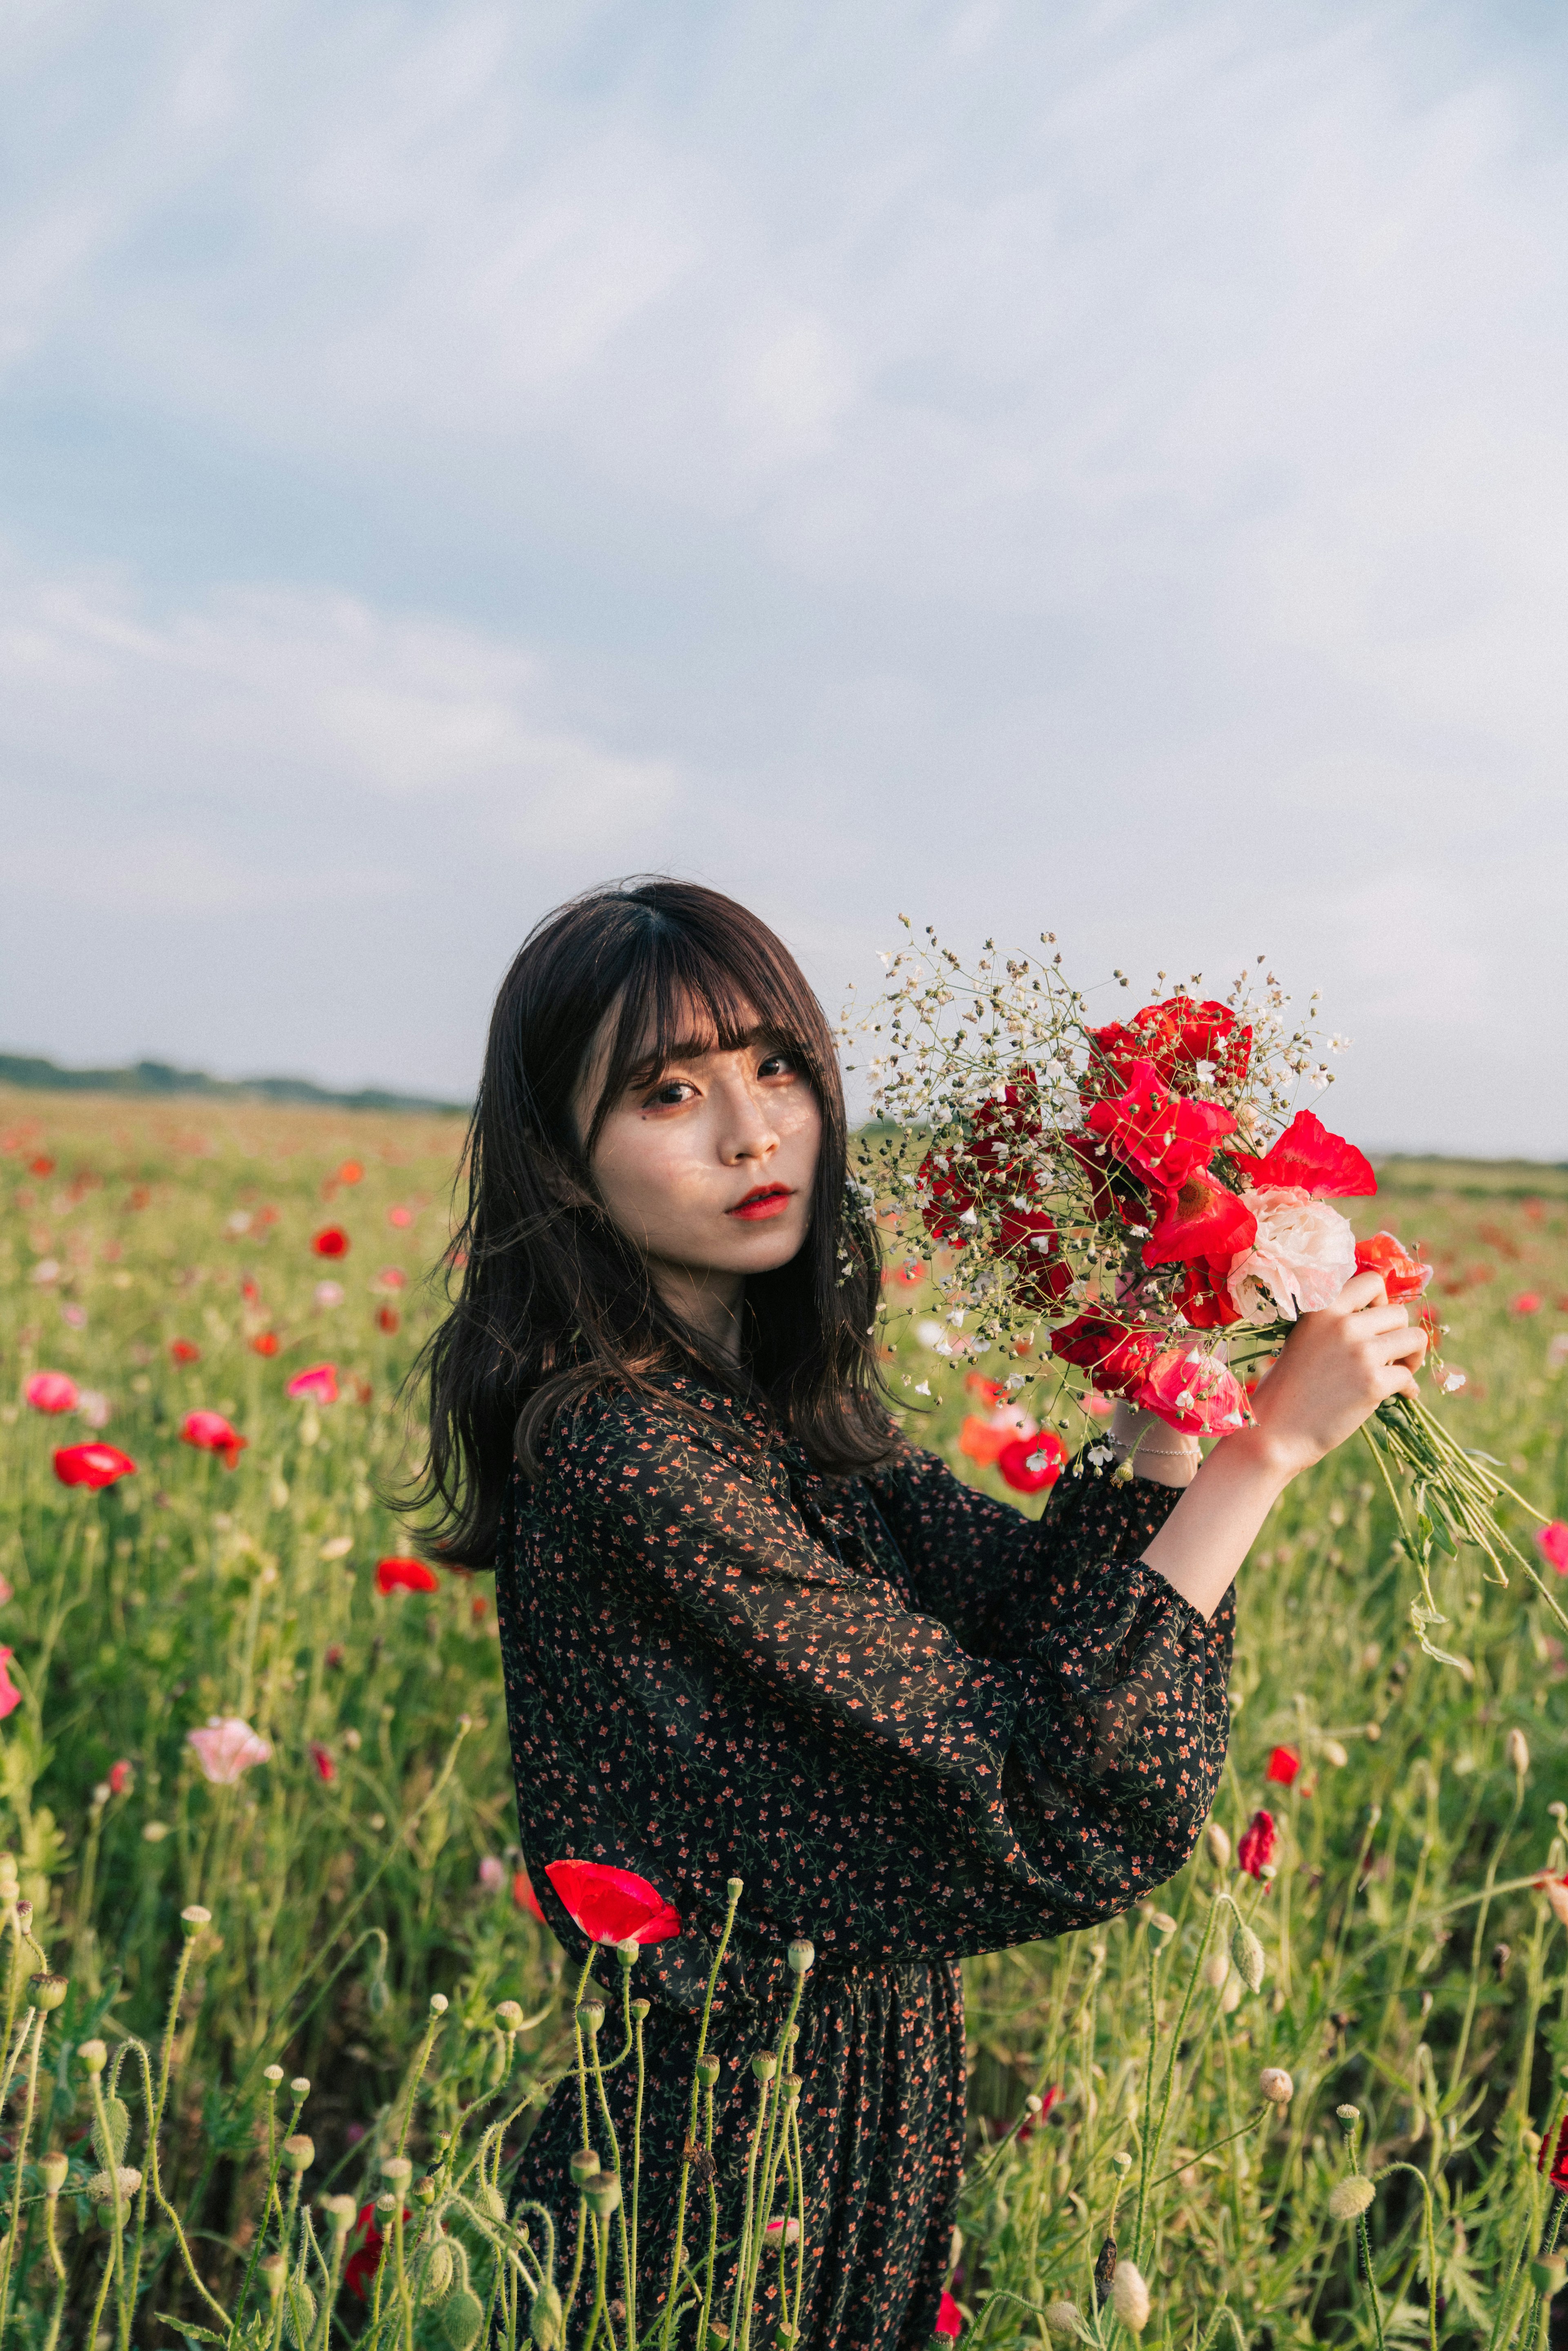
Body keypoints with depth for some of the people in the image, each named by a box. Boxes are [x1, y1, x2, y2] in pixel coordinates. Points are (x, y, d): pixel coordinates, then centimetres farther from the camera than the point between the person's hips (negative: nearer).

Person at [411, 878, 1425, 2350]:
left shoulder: (782, 1401, 1)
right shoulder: (624, 1456, -27)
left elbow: (1043, 1618, -4)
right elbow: (1035, 1805, -27)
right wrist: (1268, 1443, -23)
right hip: (740, 2164, -8)